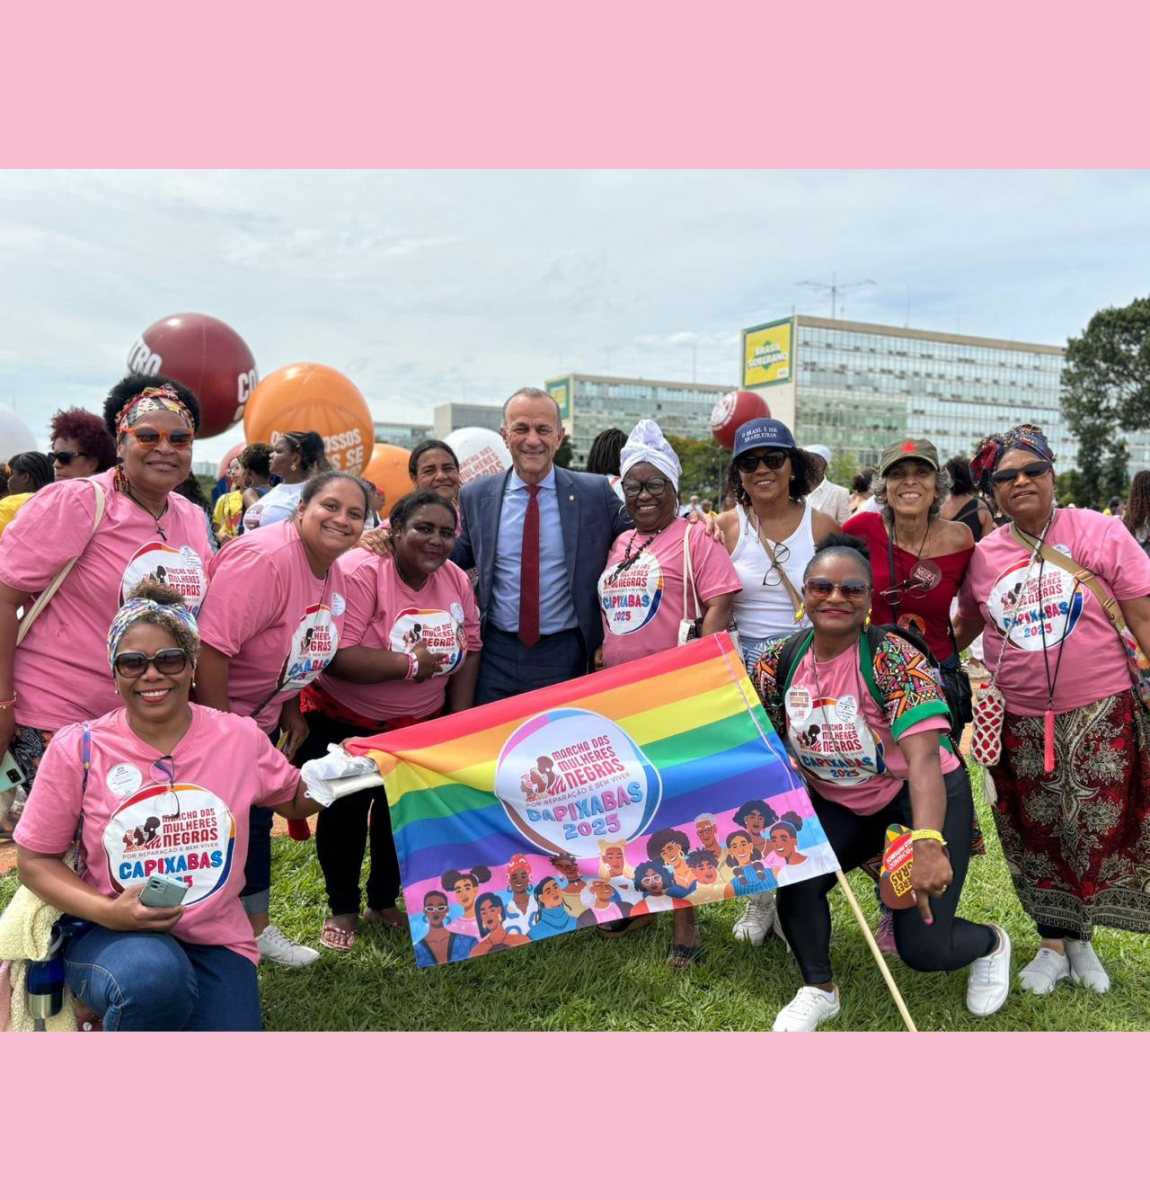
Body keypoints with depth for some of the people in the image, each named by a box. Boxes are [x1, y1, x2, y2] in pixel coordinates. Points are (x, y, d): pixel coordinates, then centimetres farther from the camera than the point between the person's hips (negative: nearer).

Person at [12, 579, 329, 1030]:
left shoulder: (240, 738, -4)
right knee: (153, 976, -36)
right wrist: (107, 911, -18)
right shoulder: (78, 749, -8)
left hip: (215, 940, 3)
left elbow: (295, 800, 13)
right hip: (110, 935, -3)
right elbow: (34, 859, -1)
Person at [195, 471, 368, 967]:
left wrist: (291, 709, 7)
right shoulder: (264, 559, -28)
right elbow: (210, 647, -32)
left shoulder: (333, 573, 1)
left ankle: (258, 929, 32)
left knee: (255, 818, 17)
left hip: (260, 716, 9)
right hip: (208, 710, -9)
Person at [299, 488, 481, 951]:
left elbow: (468, 650, 3)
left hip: (419, 724, 5)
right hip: (343, 720, -5)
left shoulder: (456, 580, -4)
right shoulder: (359, 572, -24)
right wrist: (410, 663, -27)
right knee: (345, 811, 2)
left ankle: (383, 902, 34)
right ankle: (342, 909, 26)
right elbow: (336, 656, -33)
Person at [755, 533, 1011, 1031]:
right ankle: (819, 990, 8)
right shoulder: (779, 663, -10)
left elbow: (923, 757, -37)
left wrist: (927, 842, -51)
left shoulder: (894, 660, -26)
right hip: (838, 803, 4)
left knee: (922, 947, -10)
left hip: (920, 798, -4)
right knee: (794, 877, -22)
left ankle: (991, 944, 29)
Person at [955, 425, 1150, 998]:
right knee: (1036, 837, 11)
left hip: (1100, 714, -2)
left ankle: (1080, 939, 26)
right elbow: (963, 626, 18)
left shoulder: (1099, 532, -4)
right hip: (1020, 722, 3)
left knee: (1099, 832, 4)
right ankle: (1052, 944, 28)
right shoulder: (983, 556, 3)